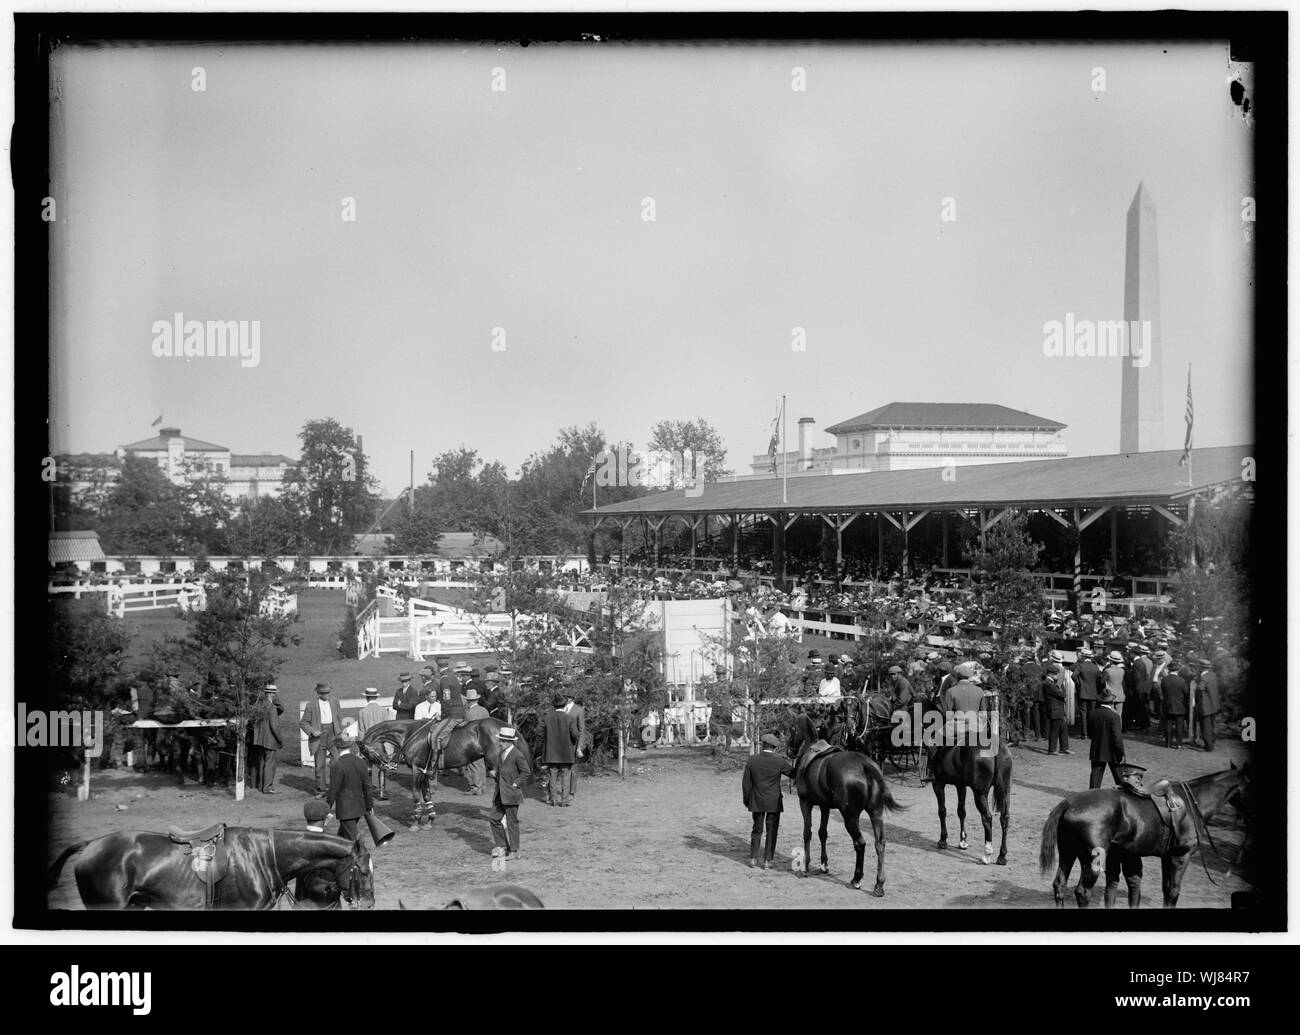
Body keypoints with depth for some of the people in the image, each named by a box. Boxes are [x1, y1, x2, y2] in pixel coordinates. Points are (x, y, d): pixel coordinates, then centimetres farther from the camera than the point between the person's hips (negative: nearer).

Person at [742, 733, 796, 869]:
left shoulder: (752, 760, -6)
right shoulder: (779, 762, -13)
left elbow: (746, 782, 0)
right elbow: (794, 773, 0)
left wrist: (746, 800, 11)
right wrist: (787, 761, 16)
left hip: (756, 802, 2)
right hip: (774, 802, -2)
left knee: (757, 830, 16)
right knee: (771, 831, 8)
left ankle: (753, 859, 14)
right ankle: (767, 861, 8)